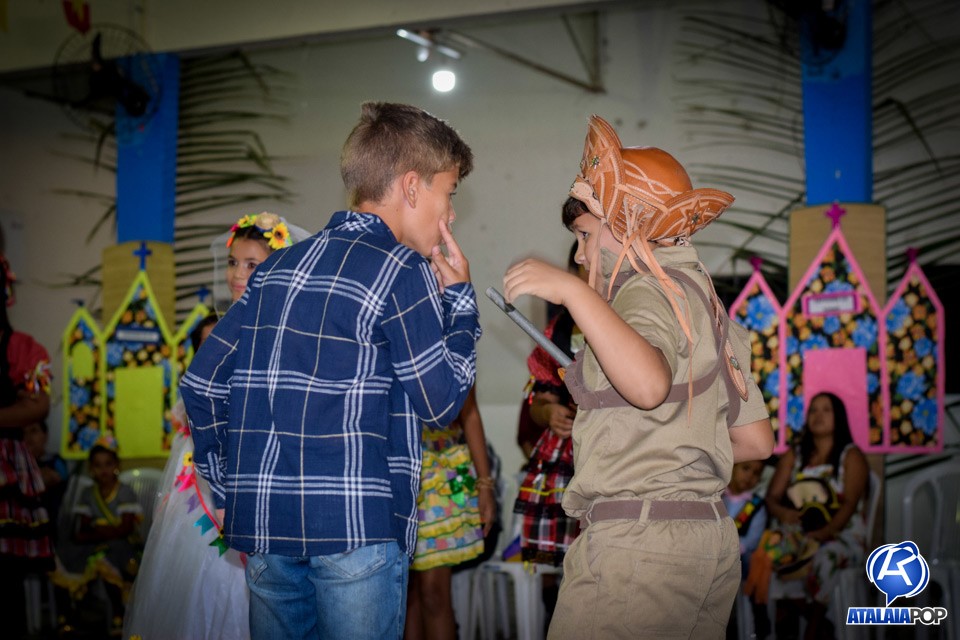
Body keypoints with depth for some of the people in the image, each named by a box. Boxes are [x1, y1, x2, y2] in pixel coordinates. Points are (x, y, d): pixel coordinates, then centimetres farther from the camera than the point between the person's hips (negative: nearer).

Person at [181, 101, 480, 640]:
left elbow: (201, 384, 12)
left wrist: (230, 491, 17)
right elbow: (441, 401, -4)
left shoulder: (278, 268, 13)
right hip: (356, 524, -6)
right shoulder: (403, 271, -6)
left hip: (261, 520, 7)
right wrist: (459, 296, 6)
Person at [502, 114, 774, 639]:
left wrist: (572, 291, -28)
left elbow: (650, 385, -31)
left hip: (637, 542, -10)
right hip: (711, 536, 10)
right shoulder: (706, 303, 21)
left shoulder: (651, 290, -7)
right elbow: (757, 440, 20)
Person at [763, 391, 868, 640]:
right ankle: (816, 617, -20)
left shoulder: (852, 456, 5)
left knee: (824, 555, -39)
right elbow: (772, 497, 9)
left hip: (842, 535, -3)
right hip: (798, 534, 3)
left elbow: (850, 503, -8)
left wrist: (824, 533, -25)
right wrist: (781, 511, -17)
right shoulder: (793, 456, 16)